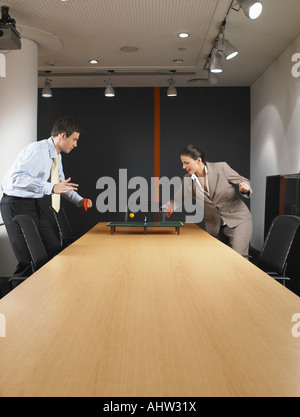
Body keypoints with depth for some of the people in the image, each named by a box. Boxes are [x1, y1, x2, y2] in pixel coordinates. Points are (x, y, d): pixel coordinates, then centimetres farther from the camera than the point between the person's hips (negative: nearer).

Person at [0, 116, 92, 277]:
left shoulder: (56, 155, 9)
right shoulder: (37, 150, -21)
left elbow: (61, 183, 21)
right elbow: (17, 178, -33)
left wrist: (79, 200, 7)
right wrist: (51, 188, -39)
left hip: (36, 204, 9)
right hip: (17, 204, -9)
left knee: (54, 249, 8)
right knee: (29, 260, -11)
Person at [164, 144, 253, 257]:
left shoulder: (221, 168, -15)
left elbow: (242, 181, -4)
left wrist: (245, 188, -28)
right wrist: (171, 206, -14)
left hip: (238, 220, -4)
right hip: (213, 225, 4)